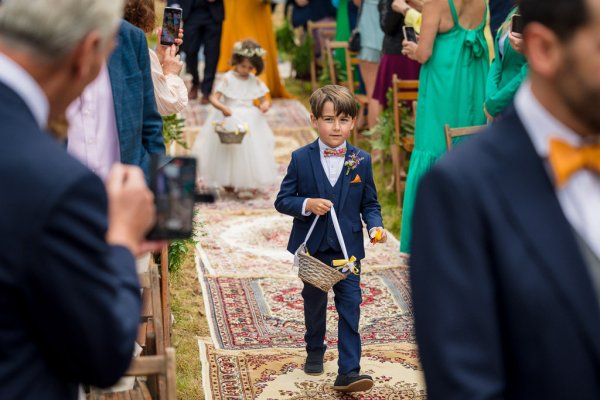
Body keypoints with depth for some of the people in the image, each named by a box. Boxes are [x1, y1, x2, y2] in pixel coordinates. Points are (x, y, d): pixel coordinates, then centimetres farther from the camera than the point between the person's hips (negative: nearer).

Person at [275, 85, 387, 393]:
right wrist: (307, 204, -23)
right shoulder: (301, 158, -5)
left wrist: (375, 226, -15)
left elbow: (369, 203, 5)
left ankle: (348, 371, -5)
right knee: (314, 302, 18)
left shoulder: (361, 161, -2)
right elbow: (282, 200, -4)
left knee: (350, 305, -6)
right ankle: (315, 351, 42)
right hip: (312, 246, 0)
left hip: (348, 247, 0)